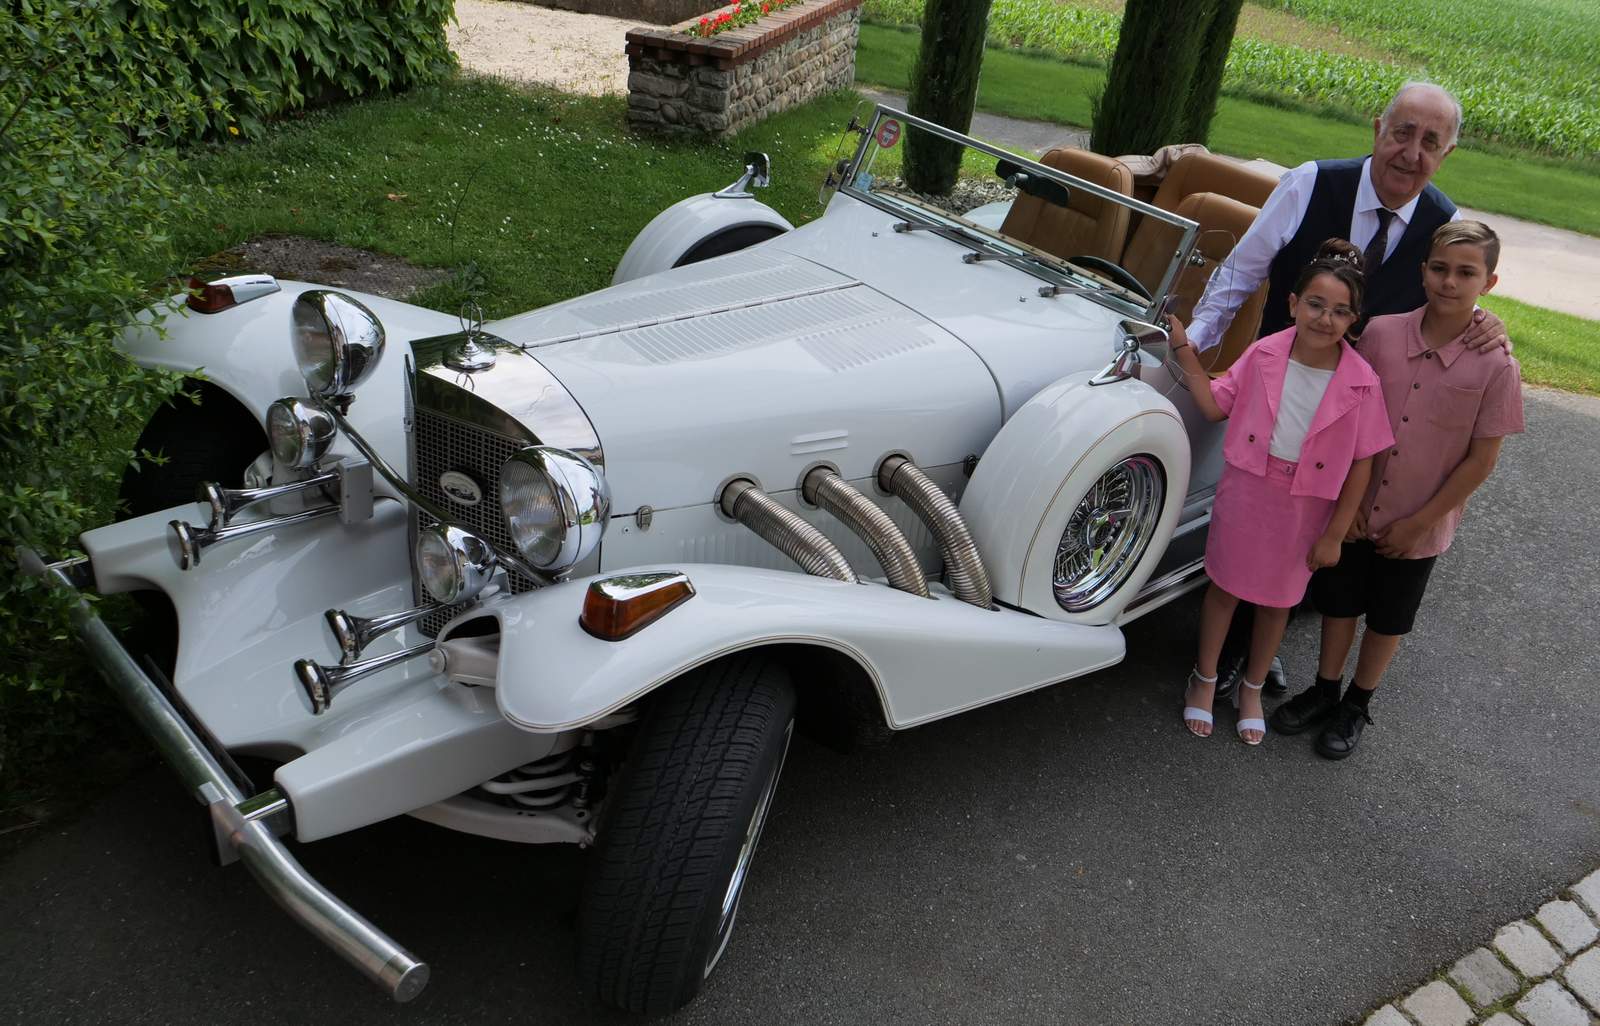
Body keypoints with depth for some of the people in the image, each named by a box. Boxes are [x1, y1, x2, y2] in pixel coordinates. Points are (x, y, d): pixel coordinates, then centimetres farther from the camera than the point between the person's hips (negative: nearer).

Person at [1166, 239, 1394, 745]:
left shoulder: (1361, 384, -14)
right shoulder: (1263, 354, -11)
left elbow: (1361, 466, -9)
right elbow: (1216, 406, -2)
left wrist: (1334, 536, -7)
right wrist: (1184, 349, -13)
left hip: (1305, 510, 0)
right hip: (1244, 493, 0)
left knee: (1277, 600, 18)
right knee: (1225, 585, 15)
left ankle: (1252, 689, 41)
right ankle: (1205, 680, 36)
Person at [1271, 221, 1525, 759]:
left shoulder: (1496, 366, -17)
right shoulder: (1380, 334, -12)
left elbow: (1482, 458, -11)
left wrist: (1418, 523, -10)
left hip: (1417, 525, -1)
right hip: (1354, 507, 2)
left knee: (1387, 618, 17)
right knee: (1339, 600, 18)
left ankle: (1357, 704, 38)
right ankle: (1325, 689, 40)